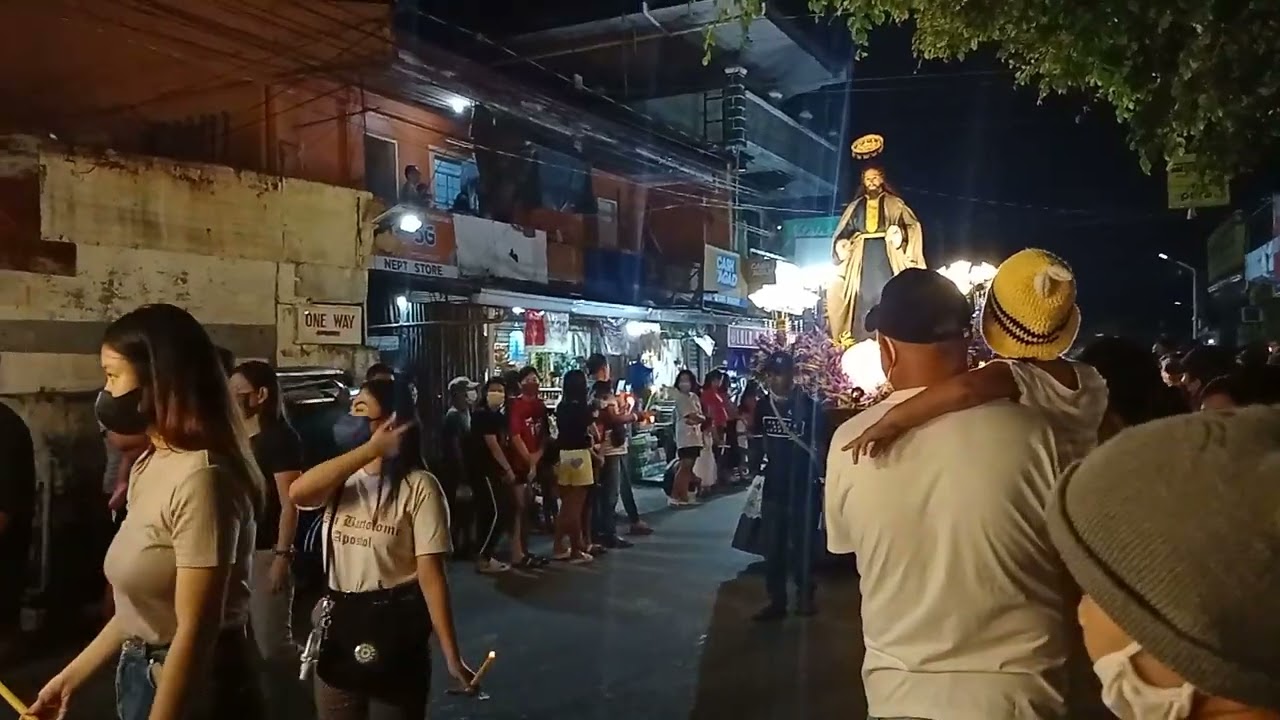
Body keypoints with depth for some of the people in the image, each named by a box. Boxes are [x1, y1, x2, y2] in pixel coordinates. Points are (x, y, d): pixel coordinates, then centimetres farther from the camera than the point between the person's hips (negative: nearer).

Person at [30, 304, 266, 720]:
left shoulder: (199, 477, -25)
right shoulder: (149, 465, 5)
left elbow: (196, 631, -25)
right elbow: (139, 607, 9)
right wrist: (72, 676, 12)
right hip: (143, 677, 9)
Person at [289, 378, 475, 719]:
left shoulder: (418, 486, -11)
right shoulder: (343, 481, 4)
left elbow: (431, 574, -13)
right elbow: (297, 493, -19)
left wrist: (452, 656, -15)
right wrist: (369, 450, -24)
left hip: (395, 628, -5)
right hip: (339, 627, 5)